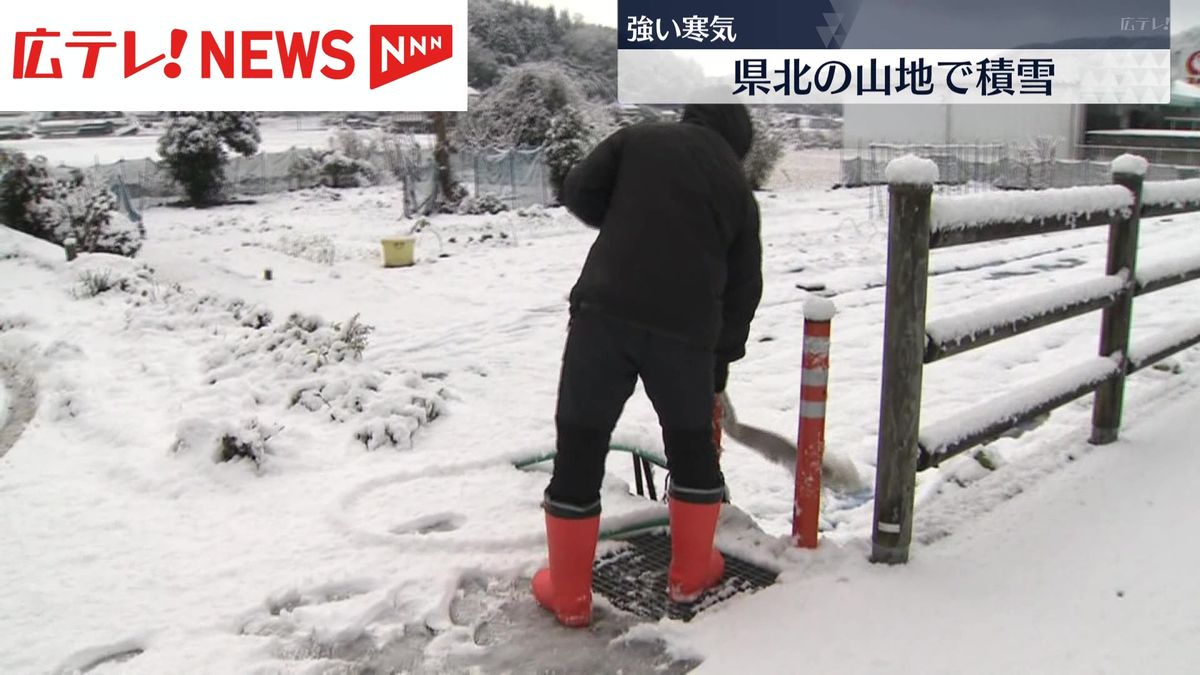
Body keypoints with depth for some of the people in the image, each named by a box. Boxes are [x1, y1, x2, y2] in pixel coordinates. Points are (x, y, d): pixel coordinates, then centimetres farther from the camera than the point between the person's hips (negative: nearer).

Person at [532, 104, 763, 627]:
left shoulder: (639, 138, 15)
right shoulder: (737, 186, 19)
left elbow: (578, 192, 8)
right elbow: (744, 286, 19)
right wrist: (723, 357, 30)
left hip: (605, 311, -1)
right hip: (687, 330, 2)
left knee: (580, 446, 9)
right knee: (692, 445, 23)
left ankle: (568, 594, 16)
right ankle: (691, 573, 35)